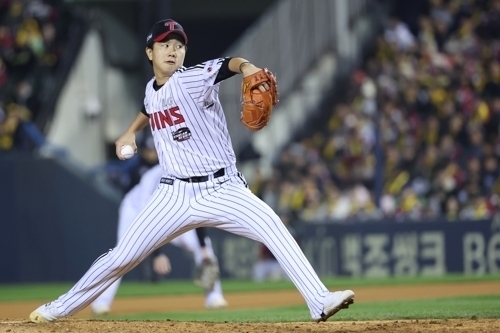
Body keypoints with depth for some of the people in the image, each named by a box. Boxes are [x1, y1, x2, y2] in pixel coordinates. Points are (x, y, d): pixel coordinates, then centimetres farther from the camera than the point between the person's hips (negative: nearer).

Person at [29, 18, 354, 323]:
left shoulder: (193, 80, -12)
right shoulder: (151, 90, 8)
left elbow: (229, 64, -35)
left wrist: (248, 68, -55)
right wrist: (131, 131, 25)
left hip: (223, 190, -5)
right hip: (176, 194, 5)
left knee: (271, 225, -29)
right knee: (122, 257, 5)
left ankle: (320, 301, -30)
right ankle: (60, 308, 22)